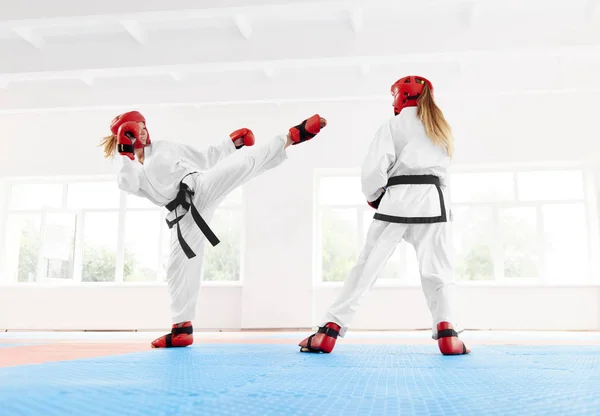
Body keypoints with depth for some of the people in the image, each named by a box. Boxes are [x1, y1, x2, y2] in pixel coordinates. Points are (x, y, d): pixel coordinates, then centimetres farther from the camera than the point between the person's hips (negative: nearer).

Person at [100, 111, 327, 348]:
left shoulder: (164, 147, 20)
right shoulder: (130, 170, 17)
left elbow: (204, 158, 23)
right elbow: (129, 185, -8)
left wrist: (232, 142, 18)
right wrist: (126, 153, -10)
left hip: (201, 188, -1)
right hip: (185, 214, 1)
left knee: (247, 163, -23)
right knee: (177, 267, 0)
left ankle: (295, 134, -21)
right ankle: (182, 329, 9)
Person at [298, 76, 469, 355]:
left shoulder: (393, 125, 5)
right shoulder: (441, 128, 20)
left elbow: (373, 168, -5)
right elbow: (441, 164, 19)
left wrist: (373, 196, 10)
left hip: (396, 201, -2)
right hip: (432, 201, 3)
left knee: (366, 266, 0)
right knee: (436, 270, 8)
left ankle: (328, 331, -1)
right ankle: (446, 334, -6)